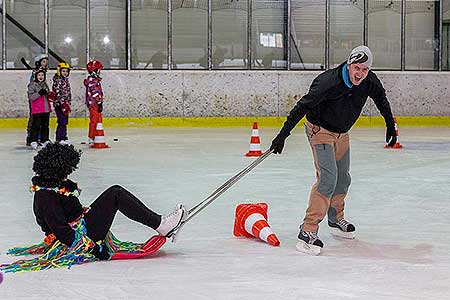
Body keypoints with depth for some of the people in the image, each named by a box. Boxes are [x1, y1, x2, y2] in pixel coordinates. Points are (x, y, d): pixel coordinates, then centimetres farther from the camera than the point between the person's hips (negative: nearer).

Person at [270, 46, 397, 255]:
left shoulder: (370, 82, -12)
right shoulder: (329, 82, -32)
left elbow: (381, 100, 10)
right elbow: (303, 106, -34)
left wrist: (390, 125, 17)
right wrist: (283, 134, -37)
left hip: (342, 133, 7)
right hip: (320, 130, -7)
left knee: (343, 179, 19)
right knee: (328, 178, -21)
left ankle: (336, 219, 43)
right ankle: (307, 231, -20)